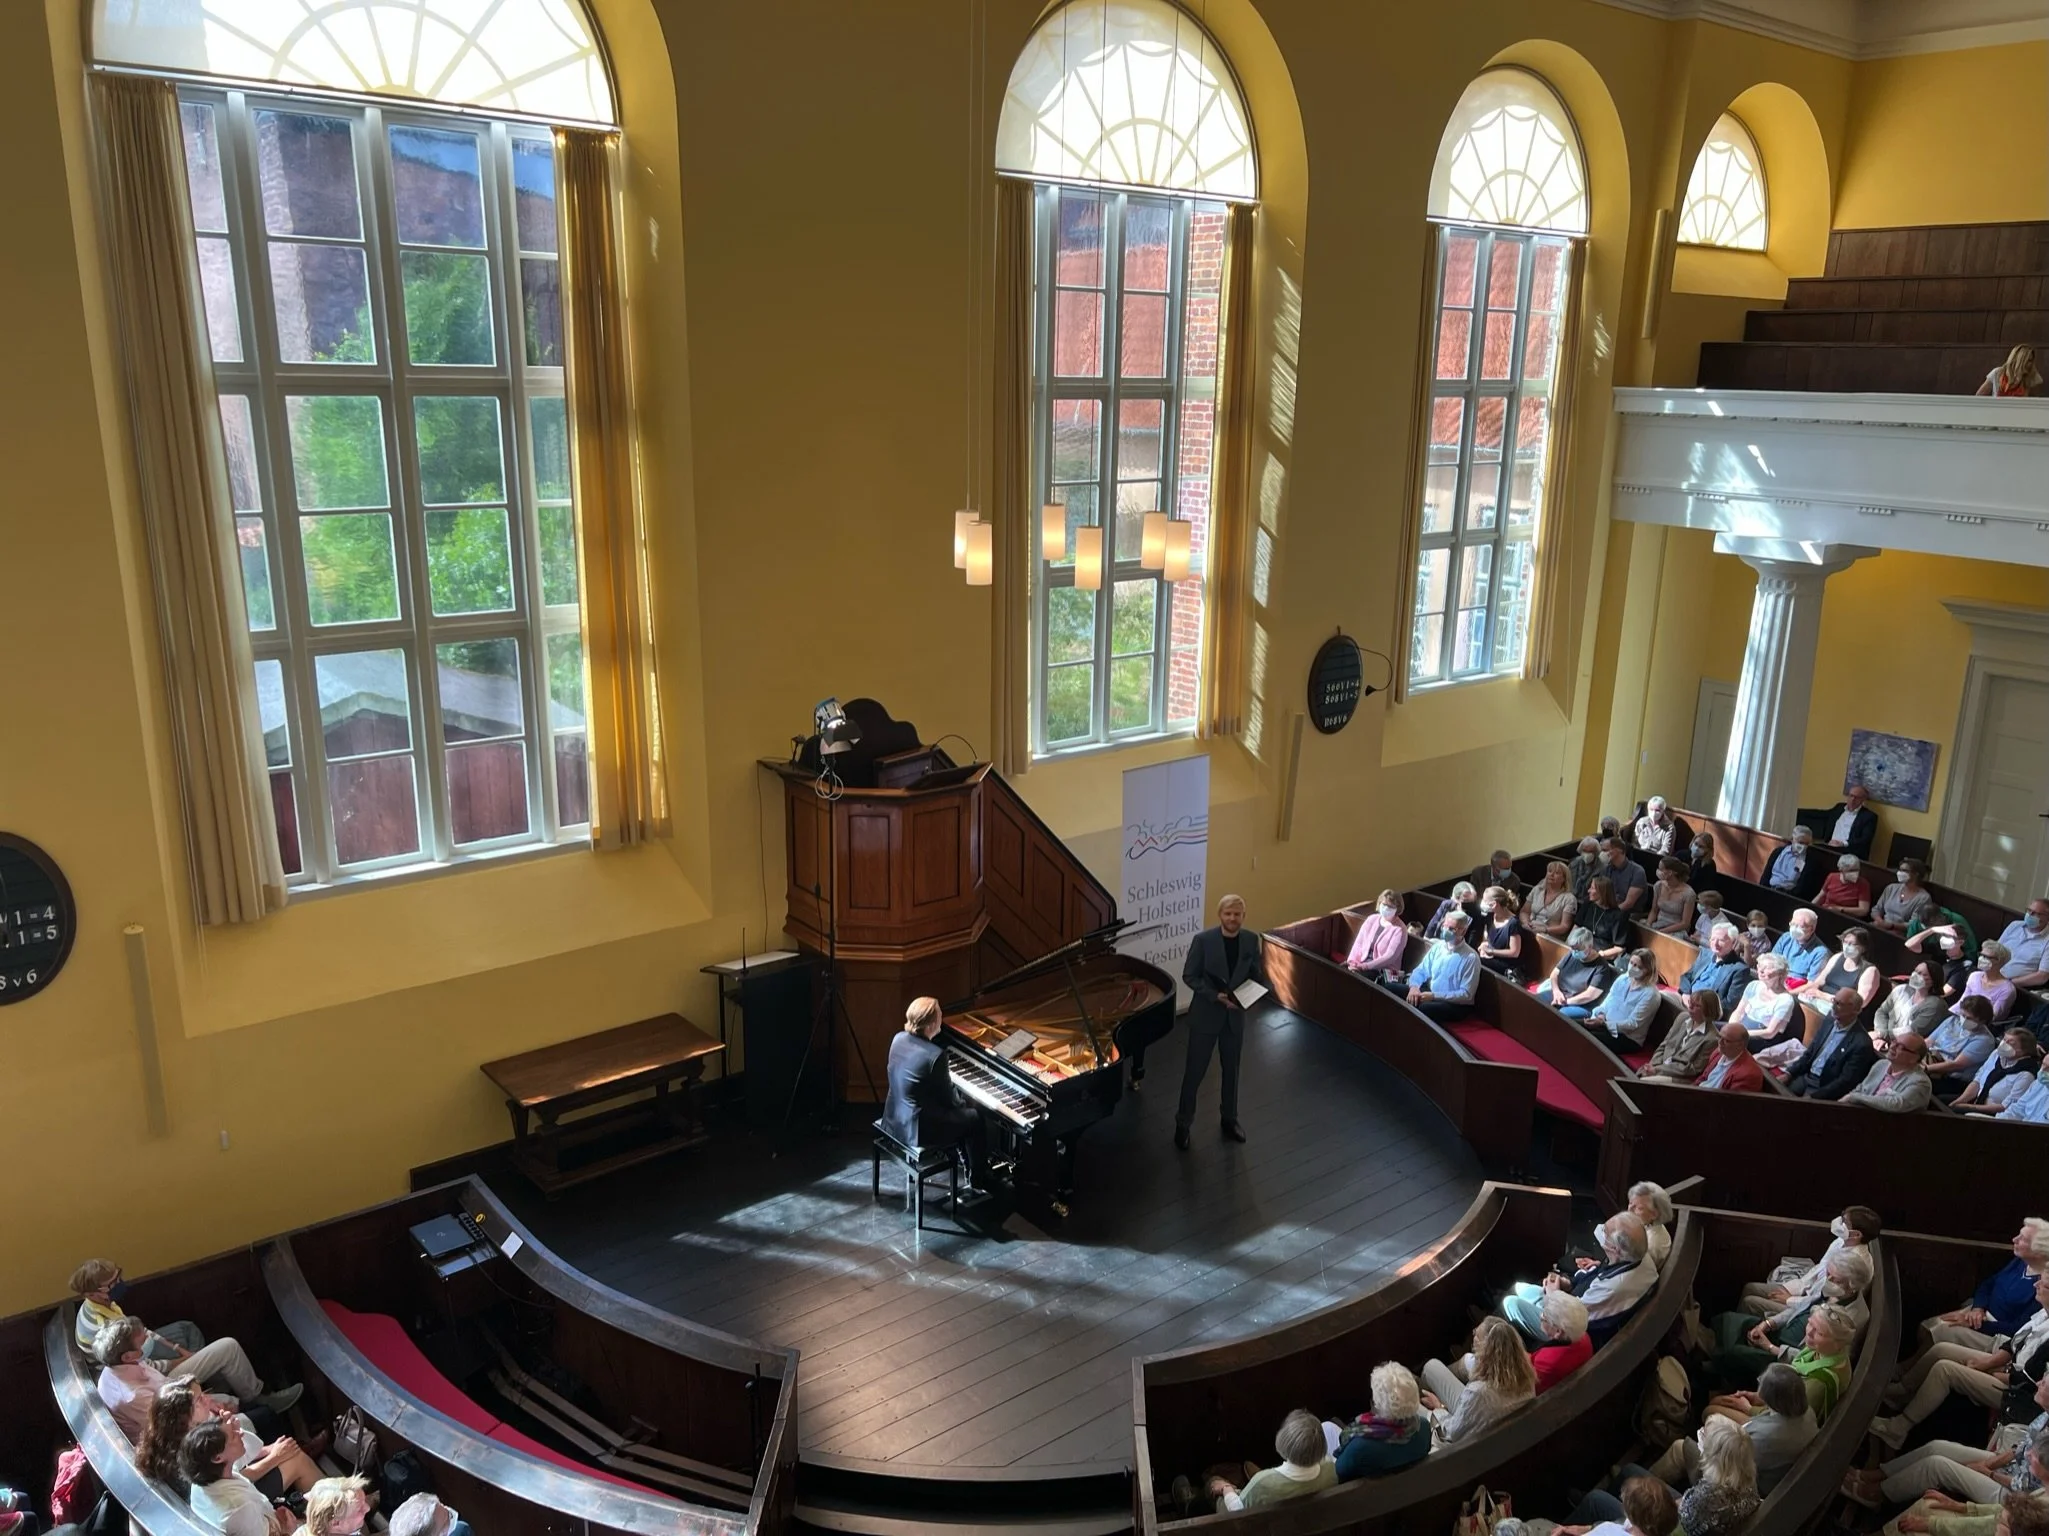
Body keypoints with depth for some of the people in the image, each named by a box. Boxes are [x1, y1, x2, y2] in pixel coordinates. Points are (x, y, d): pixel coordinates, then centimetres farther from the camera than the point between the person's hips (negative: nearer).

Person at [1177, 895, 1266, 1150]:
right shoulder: (1203, 939, -16)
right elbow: (1189, 976, -11)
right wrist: (1215, 996, -21)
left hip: (1235, 1015, 3)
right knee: (1195, 1070, 6)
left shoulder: (1251, 940, -6)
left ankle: (1230, 1119, 37)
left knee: (1231, 1069, 18)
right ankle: (1183, 1123, 21)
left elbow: (1256, 975, 3)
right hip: (1205, 1014, -3)